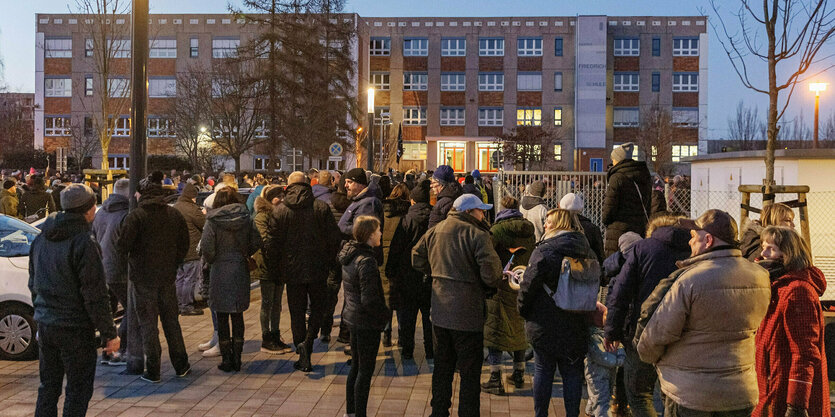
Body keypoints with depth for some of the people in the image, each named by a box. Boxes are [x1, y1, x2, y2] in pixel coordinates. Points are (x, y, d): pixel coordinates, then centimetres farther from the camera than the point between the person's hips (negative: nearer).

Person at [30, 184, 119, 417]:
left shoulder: (41, 239, 8)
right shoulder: (84, 243, -18)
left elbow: (34, 284, 18)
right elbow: (95, 295, -19)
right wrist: (109, 334, -13)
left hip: (45, 325, 8)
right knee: (78, 390, 3)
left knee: (48, 387, 18)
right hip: (75, 329, -8)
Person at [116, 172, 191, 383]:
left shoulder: (135, 216, -13)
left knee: (147, 323, 5)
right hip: (167, 277, 4)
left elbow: (122, 245, -16)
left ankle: (153, 371, 9)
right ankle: (181, 366, 22)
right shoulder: (174, 215, 2)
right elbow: (184, 245, 6)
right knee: (171, 320, 15)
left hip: (142, 278, -4)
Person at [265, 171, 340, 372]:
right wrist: (329, 262, 11)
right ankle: (308, 341, -9)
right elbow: (334, 238, -3)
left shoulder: (279, 211, -3)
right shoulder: (322, 208, -4)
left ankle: (303, 358, 10)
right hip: (318, 270, 0)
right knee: (318, 308, 15)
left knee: (297, 313, 10)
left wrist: (274, 272, 8)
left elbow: (271, 244, -2)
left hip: (292, 271, 0)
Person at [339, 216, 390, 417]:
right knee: (365, 371, 3)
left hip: (353, 318, 9)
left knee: (356, 367, 20)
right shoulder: (366, 261, -23)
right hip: (367, 322, -9)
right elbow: (369, 300, -25)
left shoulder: (350, 255, 5)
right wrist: (387, 314, -10)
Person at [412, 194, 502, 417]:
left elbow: (417, 258, 17)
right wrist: (495, 282, 2)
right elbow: (491, 273, -19)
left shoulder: (435, 230, 6)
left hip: (439, 311, 7)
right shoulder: (477, 235, -15)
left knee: (442, 367, 20)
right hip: (467, 313, -7)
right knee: (470, 373, 5)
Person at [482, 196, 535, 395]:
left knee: (494, 331, 0)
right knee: (519, 331, 18)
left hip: (501, 287, -6)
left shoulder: (499, 229, -11)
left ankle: (495, 380, -2)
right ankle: (519, 374, 29)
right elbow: (534, 258, 14)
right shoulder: (529, 231, 5)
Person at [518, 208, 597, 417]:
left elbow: (529, 285, -13)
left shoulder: (544, 251, -14)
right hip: (576, 326, 4)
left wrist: (523, 310, 1)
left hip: (544, 324, -3)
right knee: (572, 373, 11)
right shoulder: (588, 253, 2)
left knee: (543, 370, 9)